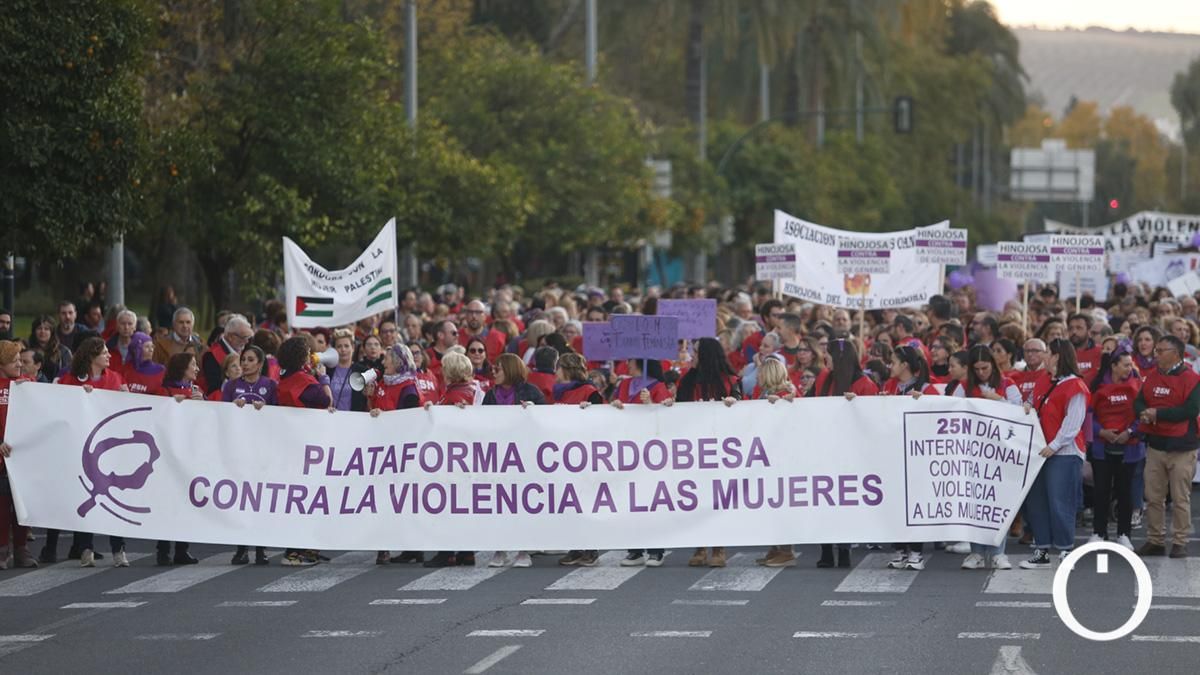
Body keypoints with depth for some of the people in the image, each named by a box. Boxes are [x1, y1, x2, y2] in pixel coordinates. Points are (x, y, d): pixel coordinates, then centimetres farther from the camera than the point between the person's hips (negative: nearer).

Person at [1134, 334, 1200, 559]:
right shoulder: (1152, 377, 10)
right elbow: (1139, 402, 11)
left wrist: (1158, 413, -17)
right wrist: (1144, 413, -13)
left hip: (1182, 448, -6)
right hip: (1155, 445, 6)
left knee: (1180, 498, -1)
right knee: (1153, 497, 9)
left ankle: (1180, 542, 7)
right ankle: (1155, 541, 17)